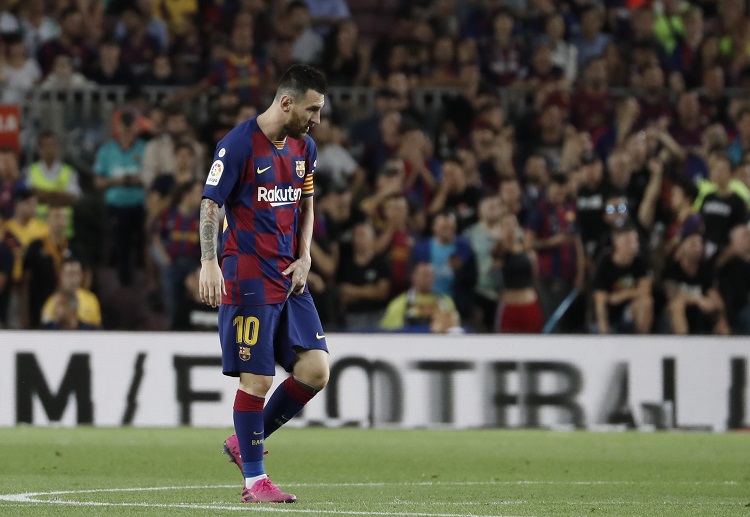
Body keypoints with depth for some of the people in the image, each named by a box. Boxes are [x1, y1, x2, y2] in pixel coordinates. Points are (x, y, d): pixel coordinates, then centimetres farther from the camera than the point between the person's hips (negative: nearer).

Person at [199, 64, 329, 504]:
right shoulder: (239, 144, -11)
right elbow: (211, 204, -11)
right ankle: (254, 481, 3)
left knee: (315, 370, -2)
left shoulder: (304, 148, 11)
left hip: (290, 277, 7)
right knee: (257, 380, -8)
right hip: (249, 279, -7)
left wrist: (304, 259, 9)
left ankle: (246, 443, 16)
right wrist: (209, 262, -22)